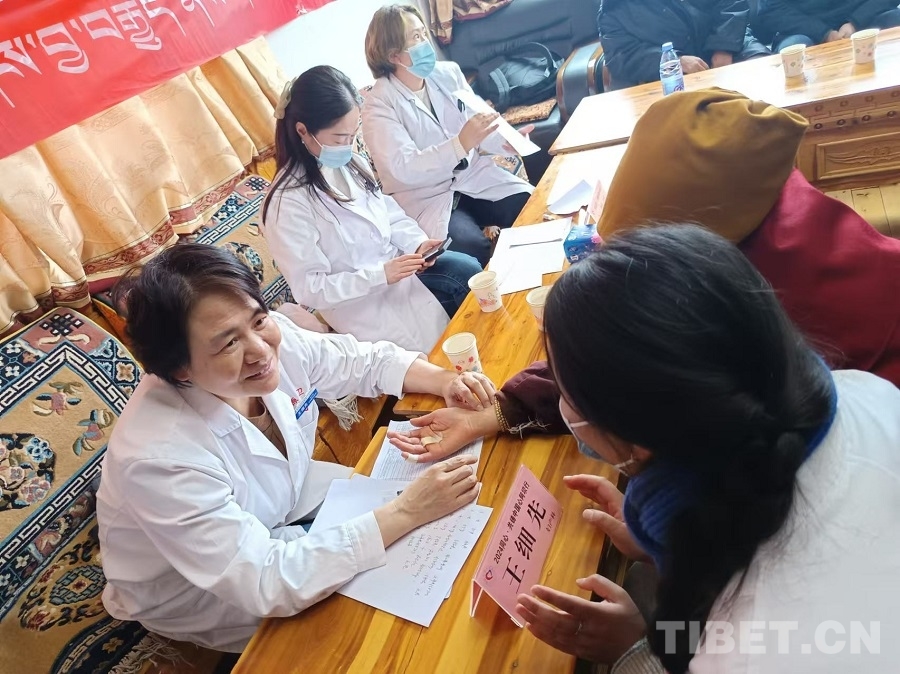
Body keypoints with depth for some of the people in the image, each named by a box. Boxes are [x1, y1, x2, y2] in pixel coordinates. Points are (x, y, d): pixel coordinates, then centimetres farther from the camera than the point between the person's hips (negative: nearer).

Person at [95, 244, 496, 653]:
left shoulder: (273, 341, -23)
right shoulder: (161, 456, -39)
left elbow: (366, 361, -6)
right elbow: (267, 585, -37)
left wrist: (443, 381, -24)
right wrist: (407, 511, -38)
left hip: (278, 501, 6)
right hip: (196, 594, -5)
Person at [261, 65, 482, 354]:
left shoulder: (351, 163, -2)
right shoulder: (288, 202, -23)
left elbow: (387, 211, 11)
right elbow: (309, 289, -21)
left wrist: (417, 242, -9)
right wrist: (380, 275, -27)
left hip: (396, 266, 7)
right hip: (362, 302, -7)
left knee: (471, 271, -3)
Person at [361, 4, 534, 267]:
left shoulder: (449, 72, 5)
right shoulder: (379, 104, -11)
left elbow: (476, 125, 7)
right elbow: (405, 168, -24)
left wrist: (505, 141, -15)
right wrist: (460, 144, -36)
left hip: (474, 175, 5)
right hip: (427, 198, -5)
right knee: (476, 252, -28)